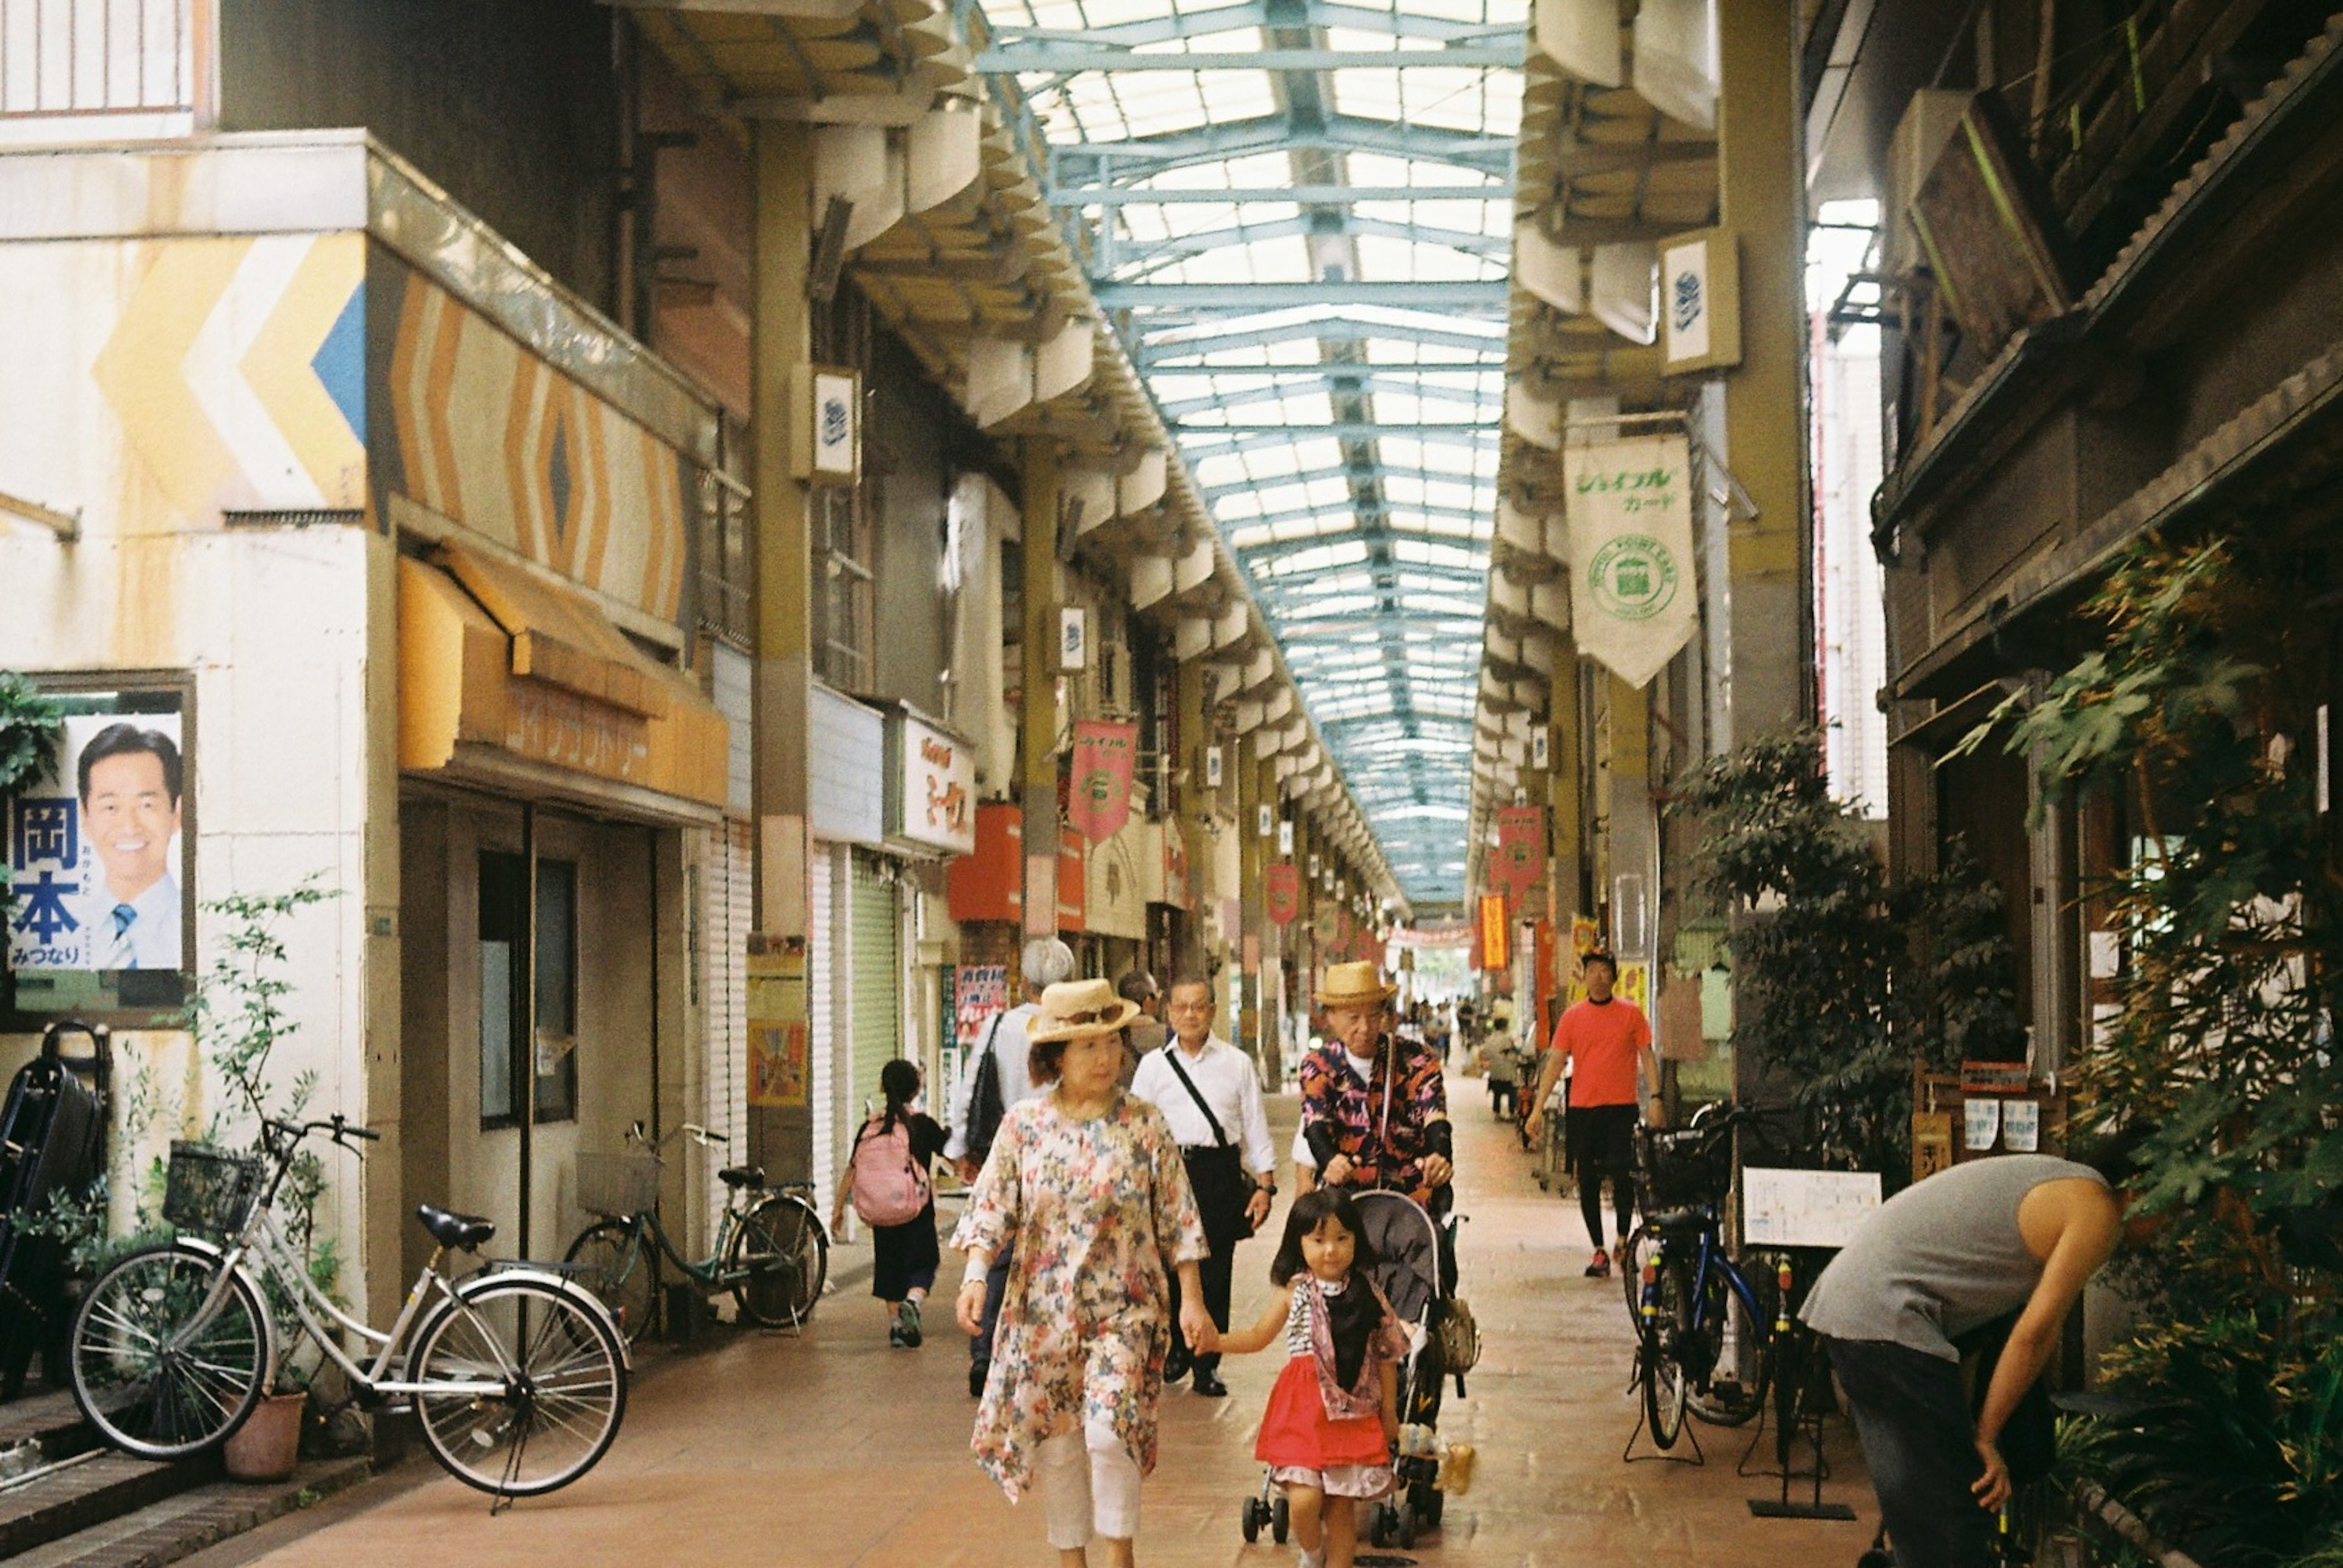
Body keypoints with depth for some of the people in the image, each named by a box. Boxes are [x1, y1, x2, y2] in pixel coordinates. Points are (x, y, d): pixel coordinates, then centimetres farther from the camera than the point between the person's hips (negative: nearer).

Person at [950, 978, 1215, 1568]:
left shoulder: (1144, 1126, -2)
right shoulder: (1023, 1125, 1)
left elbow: (1177, 1220, 1)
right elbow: (991, 1208, -1)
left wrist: (1192, 1300, -2)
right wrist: (975, 1275, -15)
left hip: (1124, 1309, -2)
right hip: (1043, 1312, 2)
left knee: (1110, 1431, -17)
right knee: (1056, 1442, 8)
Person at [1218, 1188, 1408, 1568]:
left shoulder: (1368, 1296, -1)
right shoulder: (1295, 1293, -1)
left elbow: (1386, 1356, 6)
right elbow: (1259, 1335, 10)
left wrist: (1389, 1413, 9)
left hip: (1355, 1415, 1)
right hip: (1303, 1411, -1)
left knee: (1342, 1507, 4)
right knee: (1304, 1500, -12)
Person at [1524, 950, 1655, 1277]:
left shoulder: (1631, 1014, 3)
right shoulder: (1572, 1017, 6)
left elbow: (1647, 1057, 5)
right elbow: (1555, 1063, 7)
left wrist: (1655, 1098, -6)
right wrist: (1538, 1108, 2)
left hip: (1621, 1107, -2)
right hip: (1581, 1109, 2)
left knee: (1622, 1177, -9)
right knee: (1587, 1182, 4)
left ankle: (1623, 1239, 10)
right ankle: (1598, 1250, 13)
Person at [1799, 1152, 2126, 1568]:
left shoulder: (2061, 1183, 22)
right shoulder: (2096, 1210, -7)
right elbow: (2035, 1334, -11)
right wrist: (1986, 1437, -5)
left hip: (1846, 1303, 10)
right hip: (1886, 1317, -10)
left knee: (1914, 1502, 18)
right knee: (1953, 1516, -6)